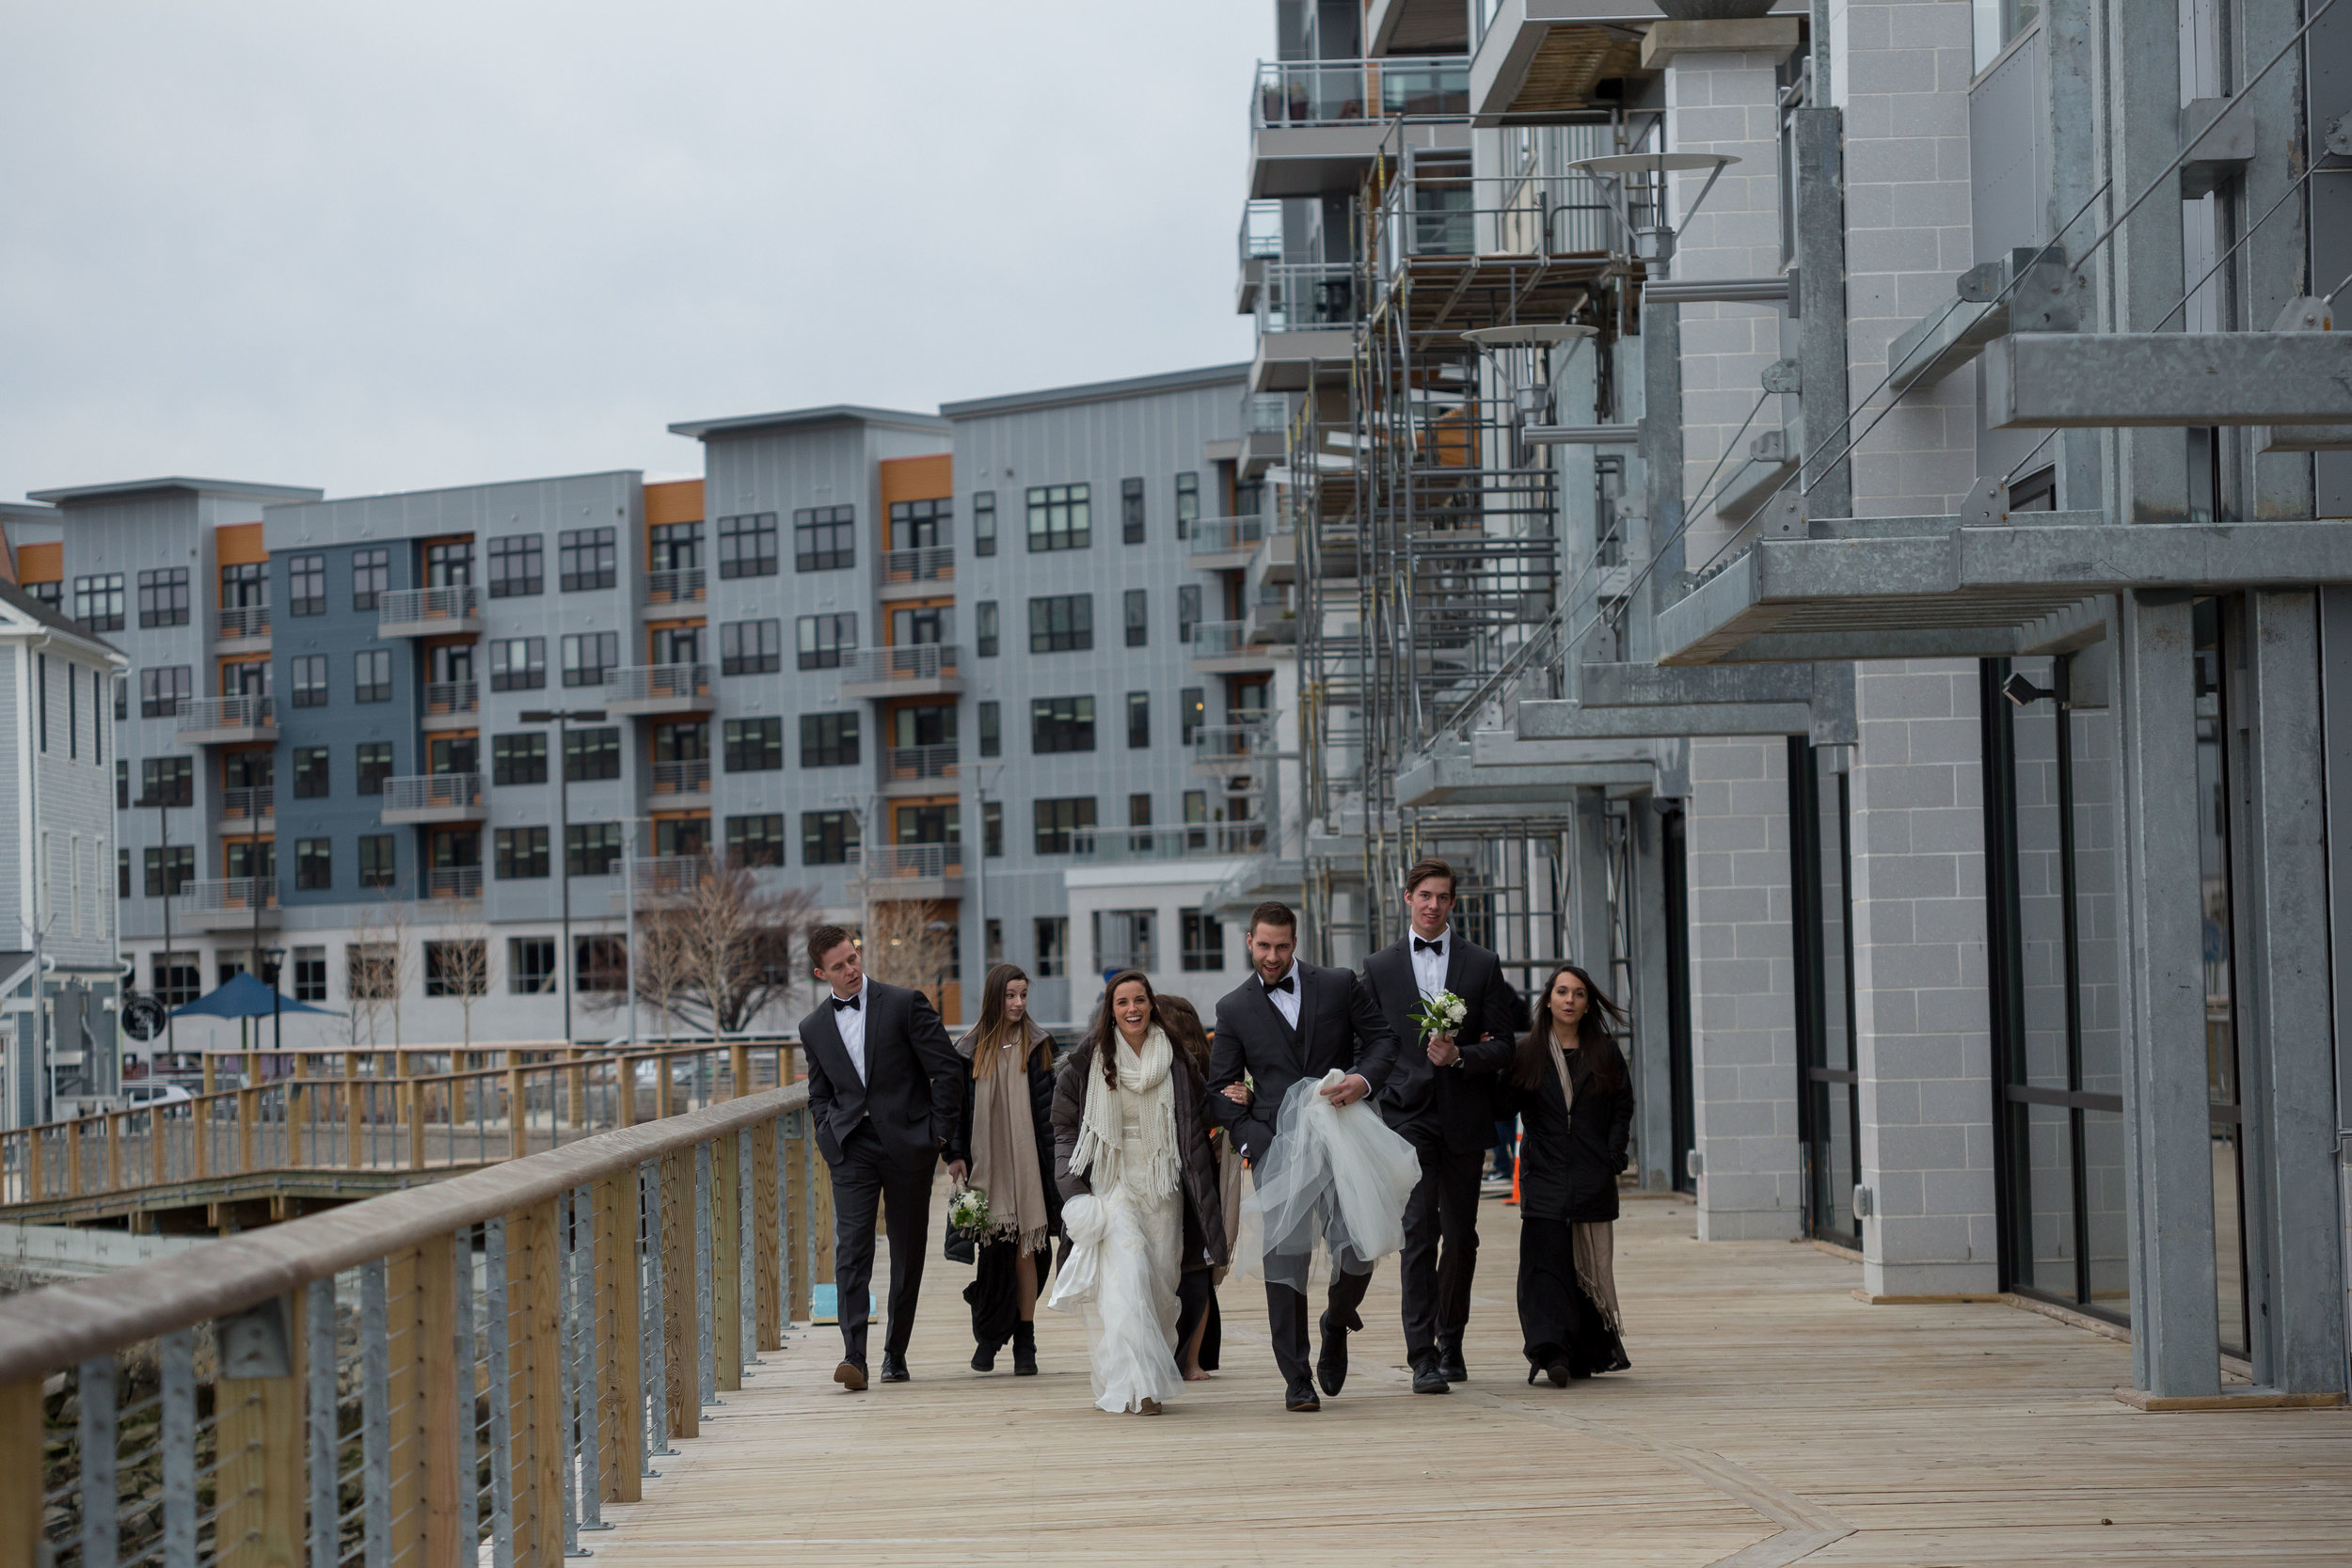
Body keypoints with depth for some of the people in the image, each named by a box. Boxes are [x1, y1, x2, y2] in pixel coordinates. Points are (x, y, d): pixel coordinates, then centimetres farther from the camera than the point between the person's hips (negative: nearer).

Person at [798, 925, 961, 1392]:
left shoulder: (905, 1004, -2)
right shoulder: (814, 1027, 9)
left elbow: (948, 1069, -1)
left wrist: (939, 1132, -5)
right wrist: (830, 1139, 5)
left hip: (907, 1143, -2)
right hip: (852, 1149, 2)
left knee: (908, 1253, 5)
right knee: (851, 1248, -13)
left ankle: (895, 1353, 18)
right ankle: (854, 1357, -19)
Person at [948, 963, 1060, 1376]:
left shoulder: (1037, 1046, 5)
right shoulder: (971, 1050, 6)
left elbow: (1049, 1106, 3)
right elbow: (957, 1106, 9)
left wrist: (1053, 1160, -3)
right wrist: (955, 1155, 0)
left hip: (1026, 1163, 0)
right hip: (985, 1164, 0)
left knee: (1025, 1249, 0)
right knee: (991, 1251, -4)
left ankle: (1025, 1343, 5)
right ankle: (988, 1336, 8)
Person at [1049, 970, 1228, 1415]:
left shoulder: (1176, 1062, 7)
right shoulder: (1088, 1062, 2)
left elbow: (1194, 1130, 13)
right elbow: (1065, 1128, 4)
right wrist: (1074, 1191, -5)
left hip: (1162, 1186, 3)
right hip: (1111, 1183, -3)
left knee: (1161, 1285, 1)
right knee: (1125, 1278, -16)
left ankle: (1153, 1378, 15)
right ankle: (1136, 1386, -20)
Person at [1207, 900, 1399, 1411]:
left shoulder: (1340, 985, 5)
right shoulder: (1233, 1009, 7)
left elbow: (1383, 1037, 9)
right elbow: (1221, 1087, 8)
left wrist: (1365, 1077, -11)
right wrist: (1249, 1138, -7)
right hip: (1277, 1145, 0)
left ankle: (1337, 1322, 29)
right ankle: (1296, 1377, 1)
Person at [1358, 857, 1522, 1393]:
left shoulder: (1483, 965, 6)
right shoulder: (1379, 968, 8)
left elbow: (1503, 1046, 2)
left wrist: (1458, 1056, -15)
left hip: (1464, 1121, 1)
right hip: (1407, 1117, -1)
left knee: (1461, 1236, 10)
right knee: (1418, 1232, -12)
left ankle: (1451, 1342, 27)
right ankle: (1423, 1357, -14)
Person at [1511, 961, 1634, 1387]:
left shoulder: (1604, 1053, 7)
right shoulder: (1527, 1052, 4)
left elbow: (1623, 1108, 9)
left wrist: (1612, 1157, 0)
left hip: (1592, 1177, 1)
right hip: (1544, 1177, -1)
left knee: (1590, 1267, 5)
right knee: (1545, 1262, -14)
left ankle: (1588, 1353, 15)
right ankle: (1551, 1350, -22)